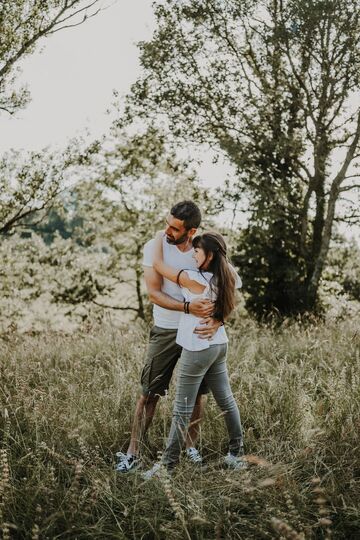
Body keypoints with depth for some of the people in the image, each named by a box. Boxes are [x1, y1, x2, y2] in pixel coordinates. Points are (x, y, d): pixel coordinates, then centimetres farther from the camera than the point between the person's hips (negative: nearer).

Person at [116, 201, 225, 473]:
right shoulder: (155, 247, -12)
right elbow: (154, 293, -17)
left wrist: (216, 321, -27)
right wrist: (188, 307, -31)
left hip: (198, 330, 2)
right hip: (166, 331, -2)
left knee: (199, 392, 11)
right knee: (149, 393, 0)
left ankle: (191, 445, 30)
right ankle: (133, 453, 8)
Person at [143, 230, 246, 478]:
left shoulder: (195, 279, -21)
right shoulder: (225, 277, 0)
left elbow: (158, 264, -12)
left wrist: (160, 237, 3)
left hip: (198, 349, -8)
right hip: (219, 344, 8)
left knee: (182, 410, 0)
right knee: (226, 400, 17)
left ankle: (168, 465, 9)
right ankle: (237, 454, 26)